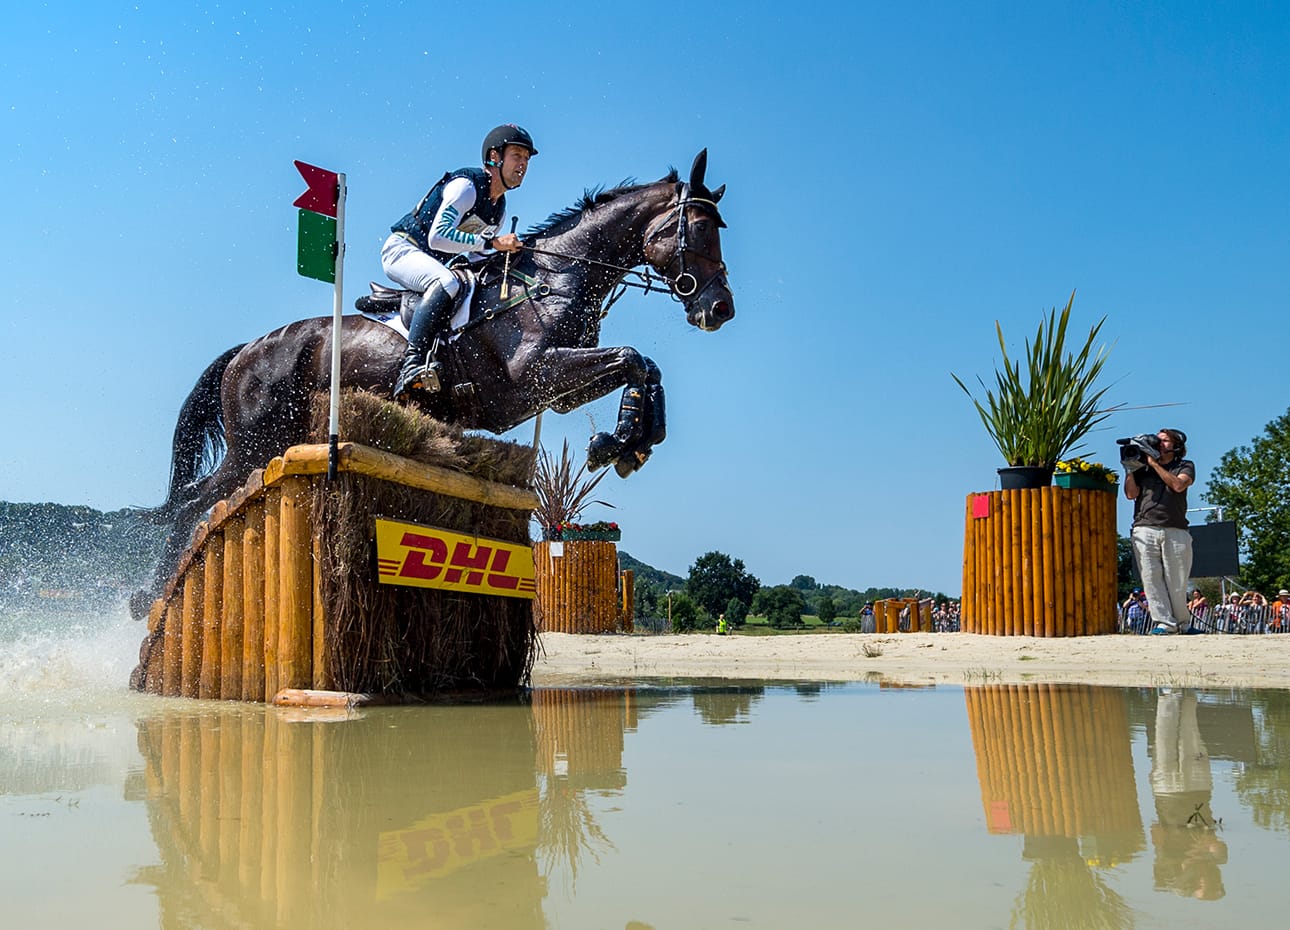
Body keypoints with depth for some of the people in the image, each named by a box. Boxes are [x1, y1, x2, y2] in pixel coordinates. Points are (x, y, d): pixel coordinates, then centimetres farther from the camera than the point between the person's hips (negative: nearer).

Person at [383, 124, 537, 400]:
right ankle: (412, 363, -46)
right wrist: (493, 242, -31)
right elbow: (437, 236, -29)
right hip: (402, 249, -9)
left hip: (433, 264, 9)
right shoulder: (466, 186, -17)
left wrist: (508, 252, -5)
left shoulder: (500, 208, 10)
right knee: (447, 283, -38)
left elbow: (474, 254, 15)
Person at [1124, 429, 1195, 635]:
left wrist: (1154, 463, -2)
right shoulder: (1143, 468, 21)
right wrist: (1129, 467, 5)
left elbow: (1178, 485, -5)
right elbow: (1131, 494, 10)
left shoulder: (1185, 466, 16)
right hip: (1144, 530, 2)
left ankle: (1182, 624, 11)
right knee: (1151, 579, -8)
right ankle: (1164, 623, -6)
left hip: (1175, 531, -1)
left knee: (1177, 583, -2)